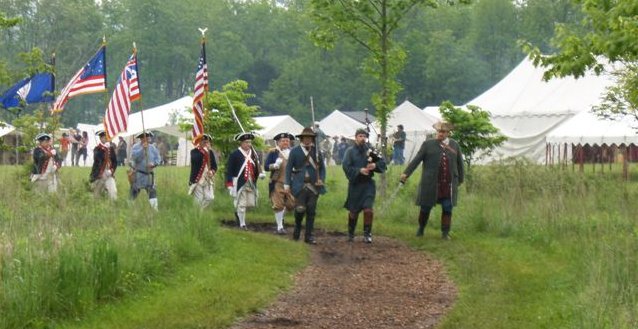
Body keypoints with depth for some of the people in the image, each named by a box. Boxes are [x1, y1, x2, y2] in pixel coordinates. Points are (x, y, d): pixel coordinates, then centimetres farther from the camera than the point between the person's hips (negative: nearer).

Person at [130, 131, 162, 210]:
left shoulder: (152, 148, 8)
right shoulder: (136, 147, -2)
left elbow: (158, 158, 7)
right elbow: (134, 157, -19)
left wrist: (153, 164, -13)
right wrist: (142, 149, -22)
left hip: (149, 174, 3)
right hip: (138, 174, -3)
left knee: (152, 192, -5)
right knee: (134, 193, 3)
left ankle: (154, 209, -4)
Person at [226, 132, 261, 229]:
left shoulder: (253, 154, 13)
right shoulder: (234, 155, -6)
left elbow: (257, 168, 23)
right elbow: (229, 170, -7)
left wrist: (260, 174, 5)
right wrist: (230, 185, -12)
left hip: (251, 184, 6)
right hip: (239, 183, -6)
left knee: (251, 203, 7)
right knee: (241, 204, -4)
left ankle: (238, 213, 32)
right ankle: (242, 224, 4)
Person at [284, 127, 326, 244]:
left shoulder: (316, 151, 9)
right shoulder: (295, 151, 2)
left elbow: (322, 167, 15)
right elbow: (289, 168, 2)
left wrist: (321, 179, -2)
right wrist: (287, 184, -4)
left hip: (314, 185, 3)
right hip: (300, 185, -3)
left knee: (311, 211, 1)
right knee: (300, 209, -11)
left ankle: (309, 236, 8)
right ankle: (297, 228, 18)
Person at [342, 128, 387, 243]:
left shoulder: (370, 150, 5)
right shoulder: (350, 151, -2)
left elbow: (382, 163, 3)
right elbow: (346, 167, -12)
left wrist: (375, 165, -17)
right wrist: (360, 170, -23)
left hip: (368, 184, 1)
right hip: (355, 184, -1)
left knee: (368, 209, -10)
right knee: (353, 211, 10)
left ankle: (367, 234, 2)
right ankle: (351, 233, 29)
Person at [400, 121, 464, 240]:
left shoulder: (454, 145, 8)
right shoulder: (428, 144, 1)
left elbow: (459, 163, 16)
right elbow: (416, 160, -4)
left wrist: (460, 179, 18)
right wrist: (406, 173, -13)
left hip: (449, 184, 2)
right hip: (431, 184, -2)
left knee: (447, 209, -1)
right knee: (426, 207, 5)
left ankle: (445, 233, 8)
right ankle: (421, 229, 25)